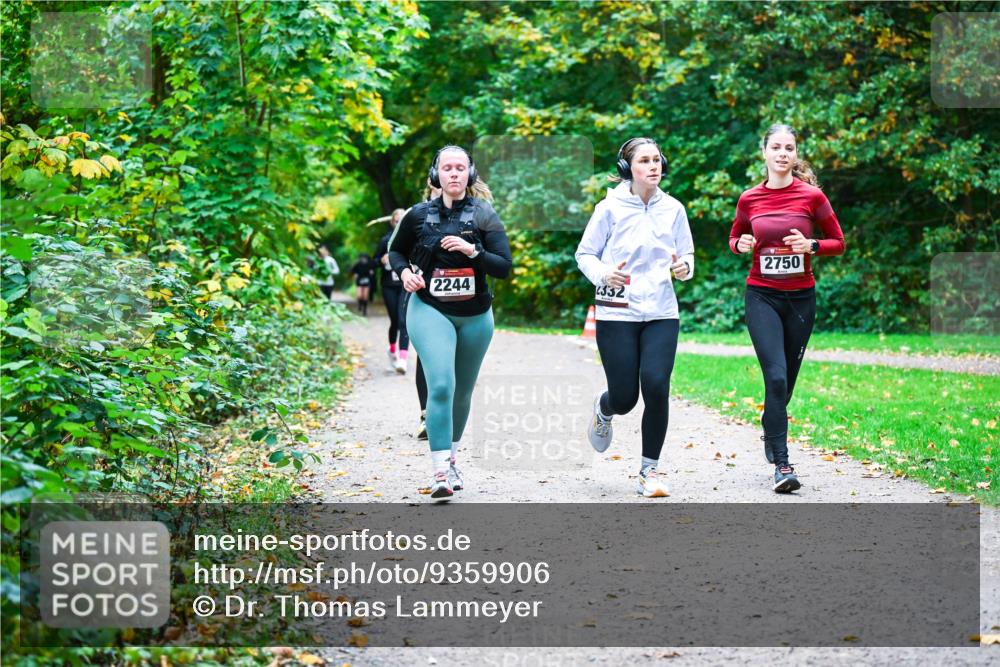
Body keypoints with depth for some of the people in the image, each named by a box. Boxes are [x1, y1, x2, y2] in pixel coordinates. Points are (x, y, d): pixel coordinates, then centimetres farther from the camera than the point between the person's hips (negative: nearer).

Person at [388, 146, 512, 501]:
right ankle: (441, 473, -22)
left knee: (463, 392, 15)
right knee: (441, 385, -20)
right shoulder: (419, 215, -1)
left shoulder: (485, 215, -3)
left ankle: (450, 457, 37)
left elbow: (505, 267, -9)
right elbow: (395, 249, 16)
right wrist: (404, 271, -4)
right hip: (430, 311, -2)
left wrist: (473, 251, -23)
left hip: (475, 315, 2)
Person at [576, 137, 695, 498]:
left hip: (661, 314, 2)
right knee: (624, 397, -2)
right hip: (617, 314, -2)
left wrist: (685, 267, -9)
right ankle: (603, 409, 39)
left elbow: (686, 254, 14)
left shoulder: (673, 209, 5)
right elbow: (584, 254, 3)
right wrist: (603, 274, -17)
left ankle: (649, 470, 4)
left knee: (656, 388, -13)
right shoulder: (610, 208, -3)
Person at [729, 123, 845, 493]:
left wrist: (811, 245, -16)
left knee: (787, 377, 13)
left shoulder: (812, 196, -3)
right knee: (776, 376, -15)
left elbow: (838, 243, 3)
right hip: (761, 296, -1)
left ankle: (770, 427, 43)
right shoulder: (749, 199, 0)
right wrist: (741, 245, -7)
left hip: (801, 297, 1)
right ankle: (781, 464, -14)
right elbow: (735, 238, 16)